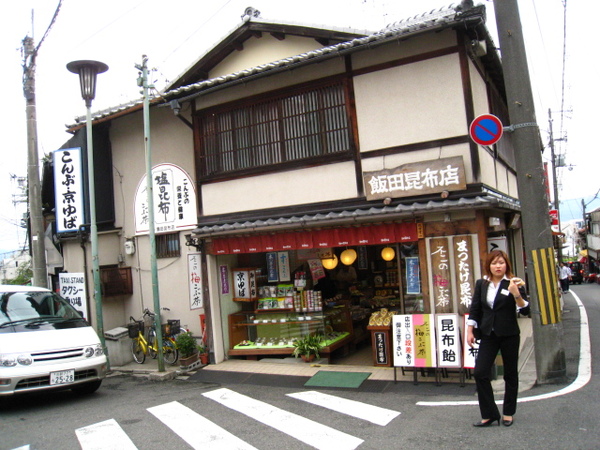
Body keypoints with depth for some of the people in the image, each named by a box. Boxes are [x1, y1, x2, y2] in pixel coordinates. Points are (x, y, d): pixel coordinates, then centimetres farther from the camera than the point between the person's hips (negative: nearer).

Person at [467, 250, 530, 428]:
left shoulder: (513, 283, -6)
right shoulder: (481, 284, 3)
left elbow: (525, 311, -13)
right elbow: (475, 309, 8)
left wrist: (516, 294, -29)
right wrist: (470, 331, 3)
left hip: (509, 335, -2)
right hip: (488, 335, 3)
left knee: (510, 373, 10)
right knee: (480, 372, -5)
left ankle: (508, 413, 26)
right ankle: (489, 414, 7)